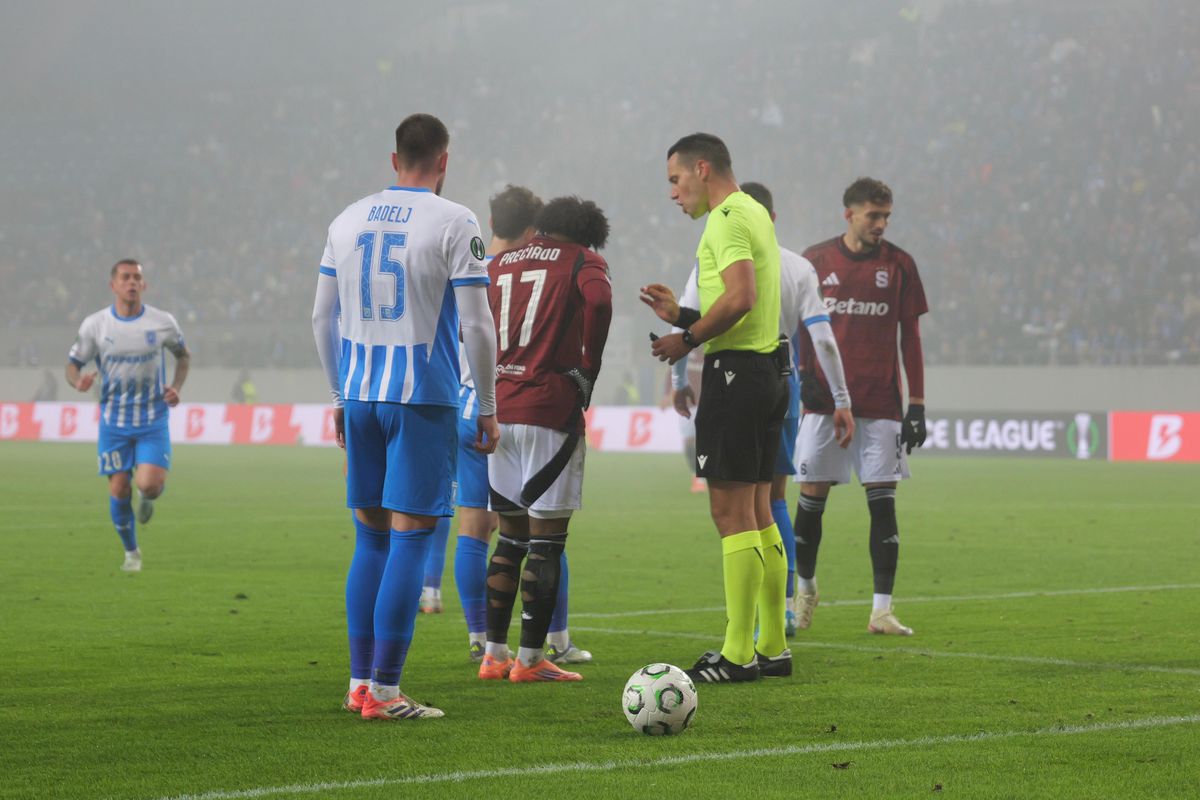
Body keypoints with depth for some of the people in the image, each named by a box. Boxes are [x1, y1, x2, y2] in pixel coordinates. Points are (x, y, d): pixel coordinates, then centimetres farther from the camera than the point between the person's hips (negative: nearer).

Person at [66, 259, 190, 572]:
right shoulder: (94, 325, -5)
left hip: (153, 420, -1)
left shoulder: (162, 322, -5)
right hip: (114, 420, 1)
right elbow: (72, 364, 2)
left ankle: (147, 498, 23)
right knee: (119, 489, 0)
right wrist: (78, 381, -21)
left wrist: (176, 387, -4)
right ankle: (131, 552, 22)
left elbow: (183, 355, 13)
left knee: (150, 485, -17)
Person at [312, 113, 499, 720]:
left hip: (359, 396, 5)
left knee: (370, 536, 13)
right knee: (411, 538, -3)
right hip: (422, 397, -5)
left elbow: (322, 318, 14)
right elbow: (476, 327, -8)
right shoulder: (454, 224, -5)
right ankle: (384, 692, -5)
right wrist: (488, 409, 1)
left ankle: (359, 682, 14)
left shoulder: (348, 220, 10)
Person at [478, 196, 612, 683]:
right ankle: (530, 659, -2)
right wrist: (589, 367, -9)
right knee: (546, 541, -1)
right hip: (551, 410, -6)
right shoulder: (582, 260, 2)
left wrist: (486, 386, 16)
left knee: (510, 537, 14)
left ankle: (494, 654, 14)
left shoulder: (498, 264, 18)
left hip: (497, 409, 6)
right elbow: (598, 300, -19)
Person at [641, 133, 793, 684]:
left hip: (735, 371, -10)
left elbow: (740, 297, -25)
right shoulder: (755, 214, 20)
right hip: (769, 368, 10)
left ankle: (738, 655, -8)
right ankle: (773, 647, 15)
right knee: (757, 512, 13)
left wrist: (688, 340, -14)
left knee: (731, 511, -8)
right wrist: (682, 316, 17)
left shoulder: (727, 218, -12)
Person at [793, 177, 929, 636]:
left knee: (883, 503, -4)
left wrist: (917, 405, 2)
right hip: (824, 400, 0)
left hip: (881, 404, 0)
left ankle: (881, 610, -3)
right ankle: (805, 588, 24)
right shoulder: (816, 261, 3)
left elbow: (910, 336, 6)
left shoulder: (899, 265, 4)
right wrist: (803, 374, -6)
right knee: (811, 499, 2)